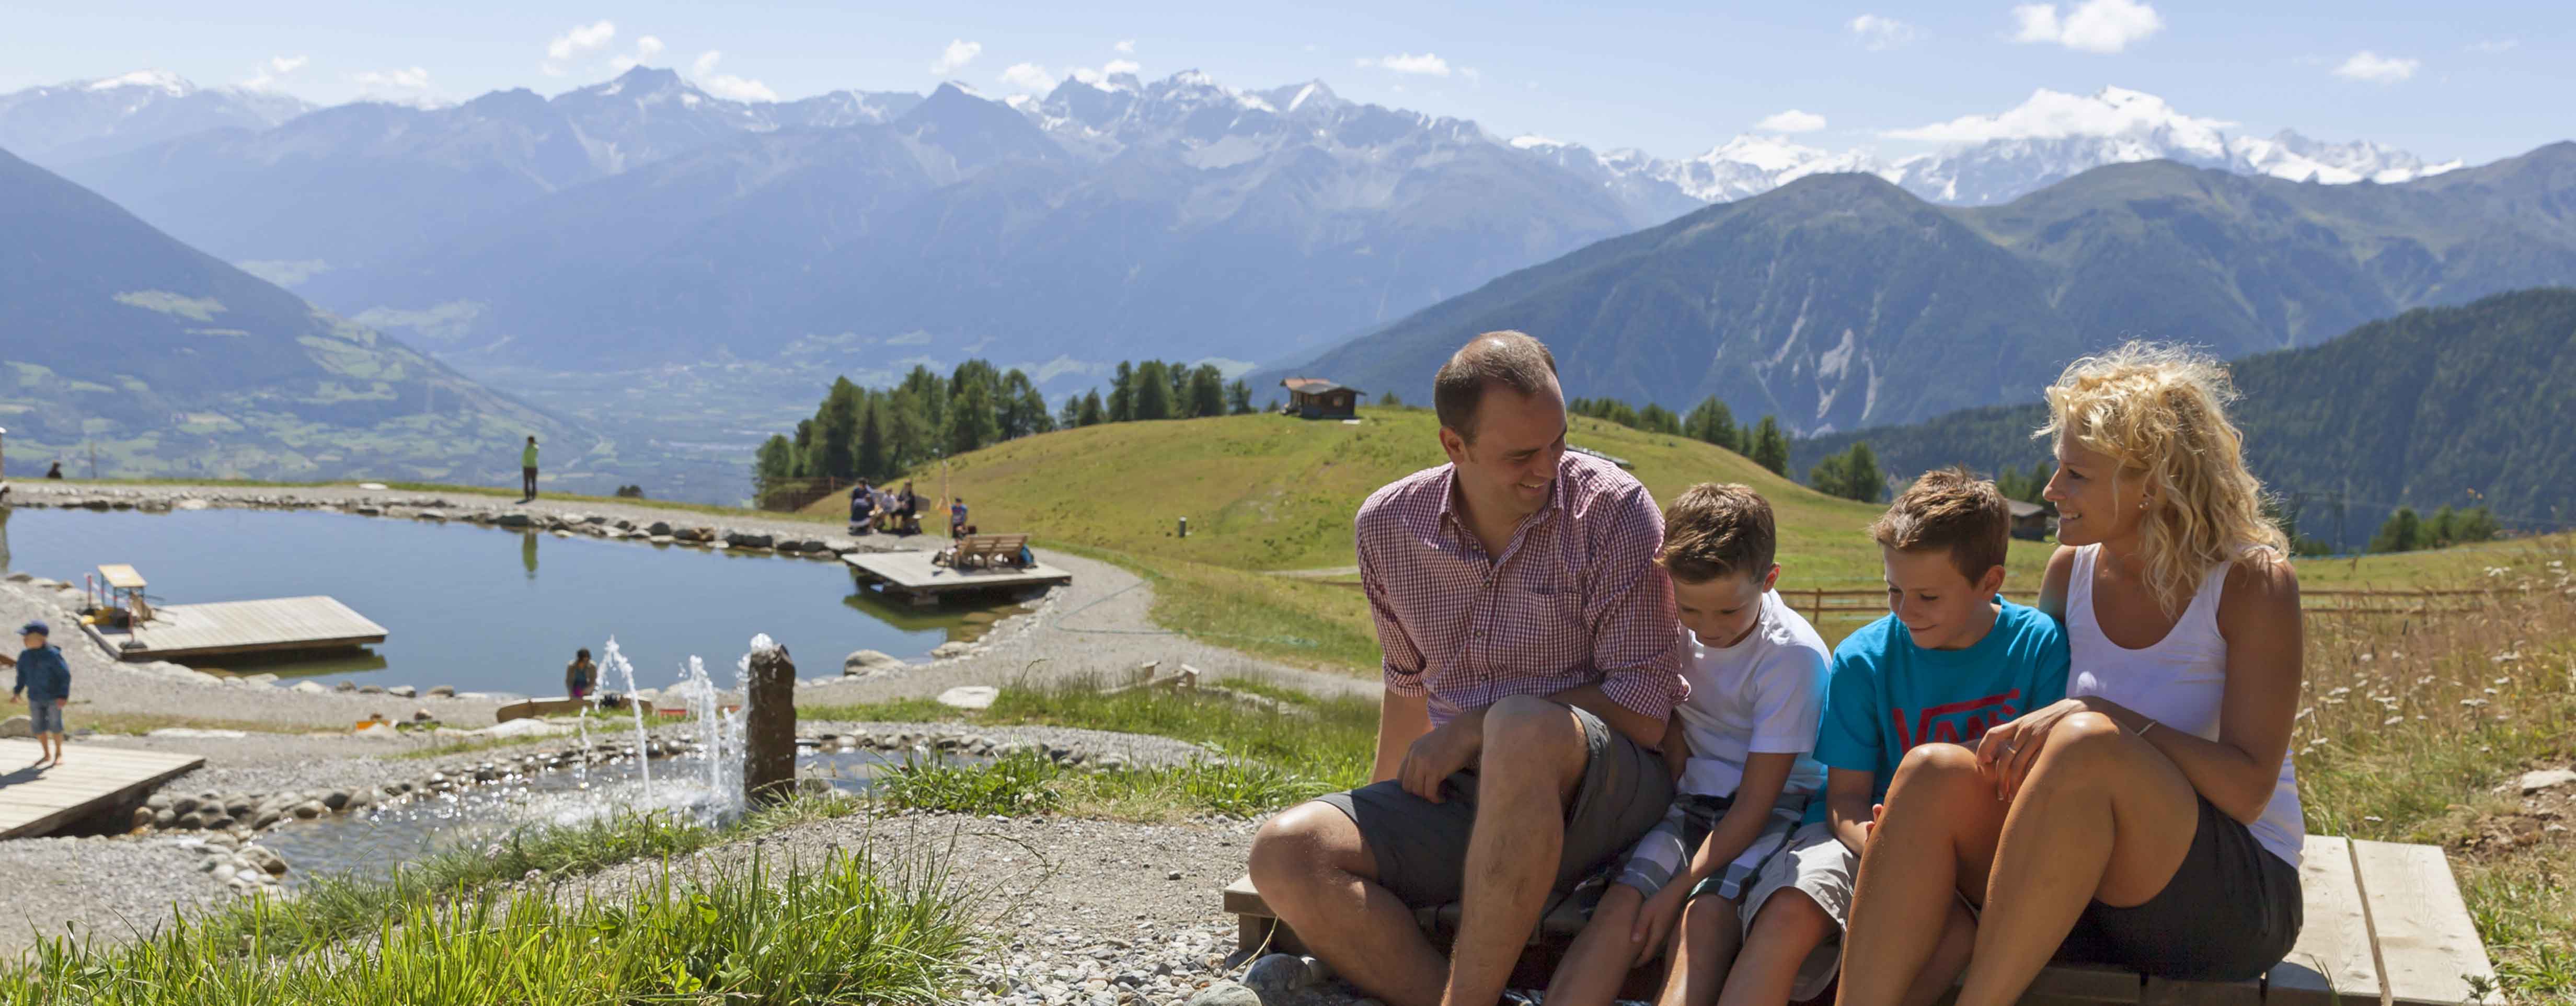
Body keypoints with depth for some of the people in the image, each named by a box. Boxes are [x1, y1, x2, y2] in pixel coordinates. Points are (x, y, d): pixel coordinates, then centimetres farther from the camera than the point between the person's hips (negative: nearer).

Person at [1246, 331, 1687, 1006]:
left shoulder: (1613, 510, -9)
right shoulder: (1387, 527, 4)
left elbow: (1643, 714, -10)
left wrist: (1473, 729, -12)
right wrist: (1376, 822, 31)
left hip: (1607, 788, -4)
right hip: (1465, 795, 4)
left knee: (1522, 727, -39)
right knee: (1285, 852, -20)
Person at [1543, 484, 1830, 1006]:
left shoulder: (1795, 657, -19)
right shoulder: (1672, 622, -5)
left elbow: (1755, 803, -18)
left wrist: (1678, 889, -21)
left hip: (1776, 805, -4)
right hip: (1694, 794, 5)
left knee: (1706, 913, -31)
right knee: (1621, 900, -22)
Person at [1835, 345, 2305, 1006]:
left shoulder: (2252, 583, -7)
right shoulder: (2073, 569, 7)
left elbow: (2249, 789, -15)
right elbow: (2030, 714, 14)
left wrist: (2100, 717, -25)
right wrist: (2010, 746, -9)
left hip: (2235, 899, -4)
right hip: (2085, 896, 5)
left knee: (2086, 743, -33)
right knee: (1937, 771, -23)